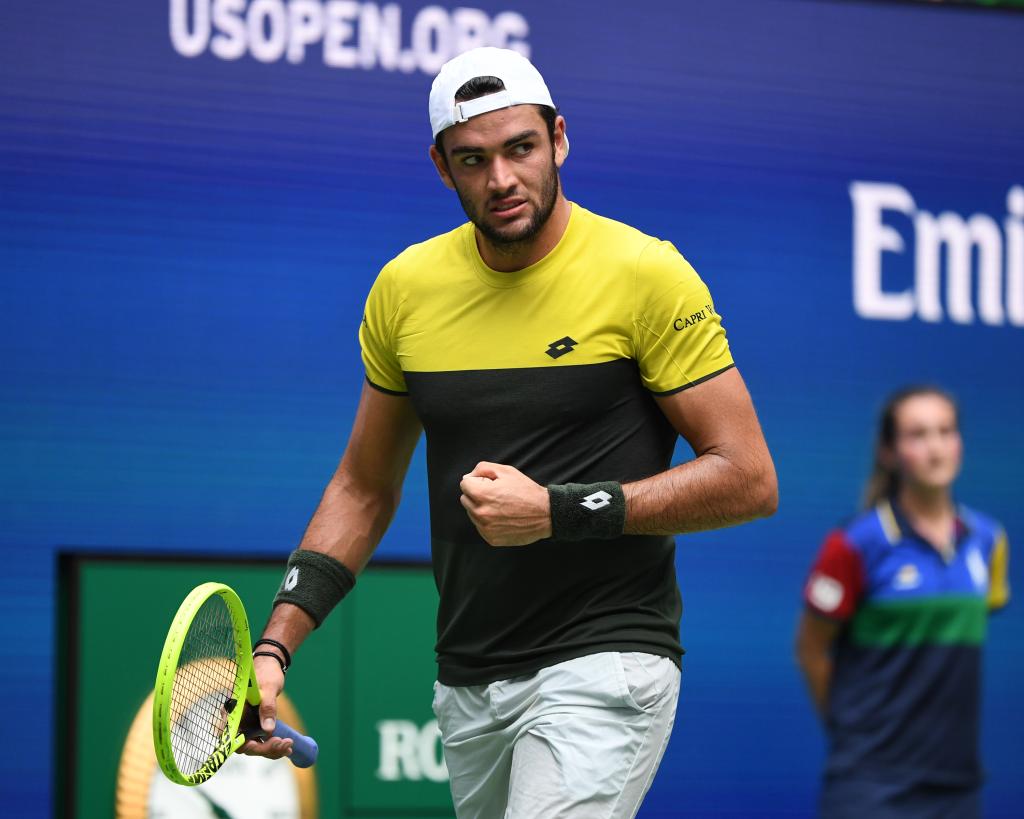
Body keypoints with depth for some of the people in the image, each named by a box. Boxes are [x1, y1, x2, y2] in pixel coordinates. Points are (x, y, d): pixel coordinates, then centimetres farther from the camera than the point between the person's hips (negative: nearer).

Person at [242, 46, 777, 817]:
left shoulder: (645, 274, -9)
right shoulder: (405, 287, 5)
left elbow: (749, 479, -9)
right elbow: (364, 487, 16)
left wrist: (560, 512, -18)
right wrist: (275, 646, 5)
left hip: (601, 667, -5)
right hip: (466, 687, 5)